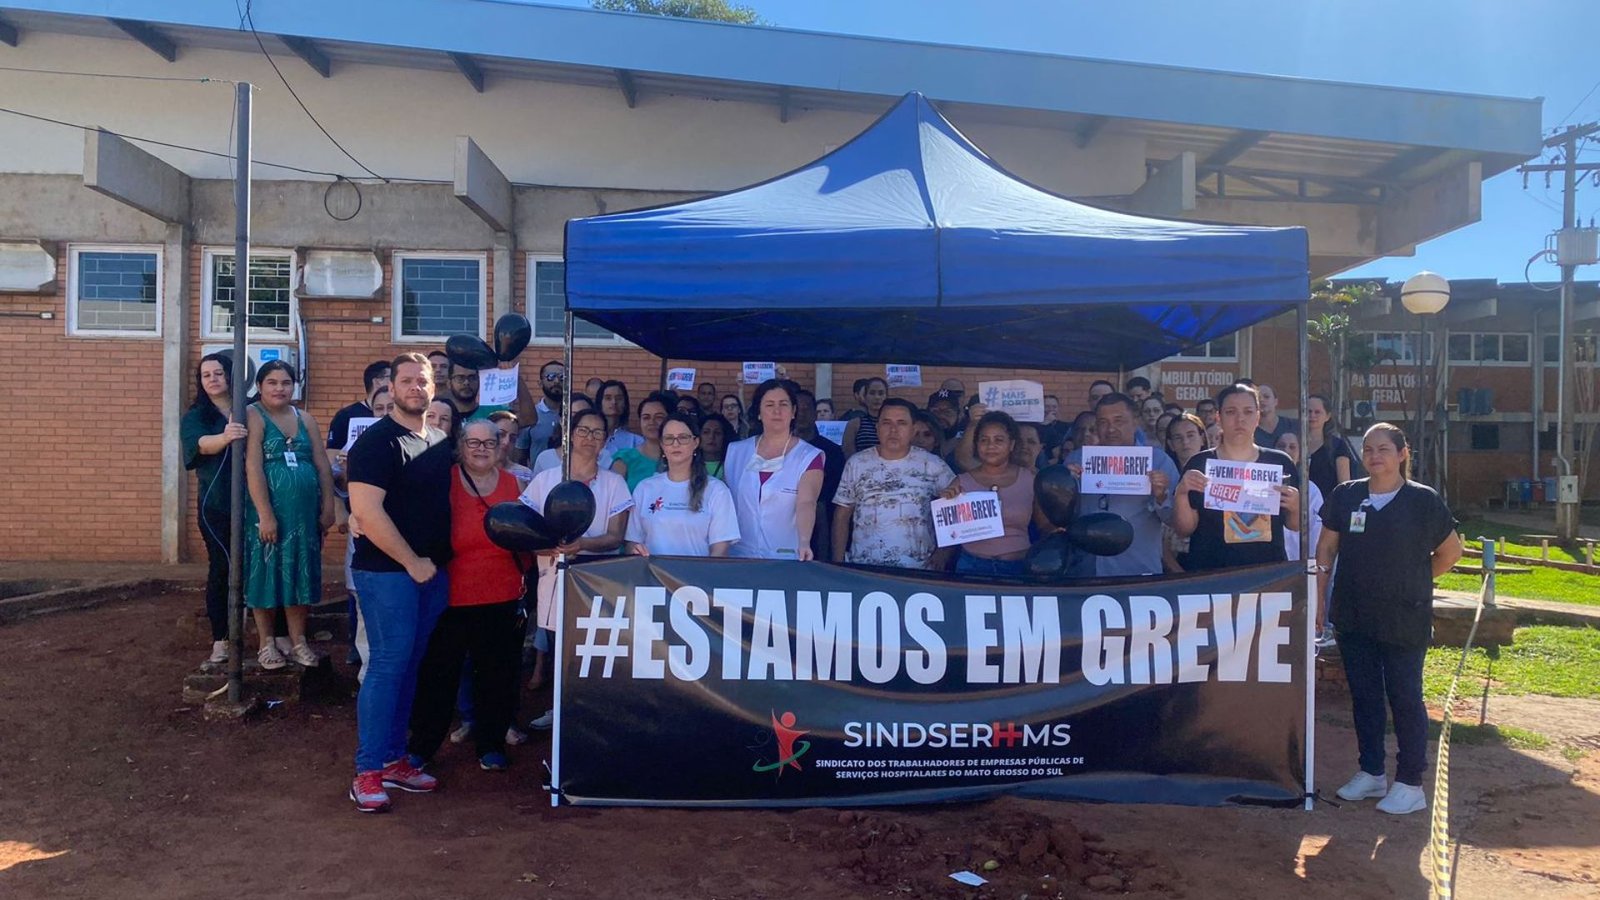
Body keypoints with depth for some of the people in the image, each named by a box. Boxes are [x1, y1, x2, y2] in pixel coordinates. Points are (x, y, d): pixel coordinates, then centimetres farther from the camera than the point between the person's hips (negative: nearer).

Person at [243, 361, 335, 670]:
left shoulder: (305, 419, 11)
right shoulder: (253, 416, -6)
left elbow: (323, 466, 10)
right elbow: (253, 468, -14)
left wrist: (327, 508, 3)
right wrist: (266, 515, -20)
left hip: (305, 512, 5)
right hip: (268, 512, -5)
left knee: (300, 575, 9)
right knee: (266, 574, 5)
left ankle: (298, 641, 20)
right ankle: (267, 644, 17)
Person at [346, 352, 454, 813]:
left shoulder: (441, 443, 12)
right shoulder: (376, 442, -10)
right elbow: (366, 511, -18)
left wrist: (441, 559, 11)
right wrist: (412, 562, -15)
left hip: (433, 570, 7)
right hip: (387, 571, -7)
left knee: (411, 665, 12)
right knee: (388, 663, -6)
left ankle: (395, 758, 22)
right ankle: (368, 771, 3)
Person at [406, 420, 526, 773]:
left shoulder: (512, 484, 6)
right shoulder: (444, 481, -4)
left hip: (502, 598, 3)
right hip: (451, 596, -3)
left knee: (497, 674, 11)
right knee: (438, 673, 7)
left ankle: (491, 744, 27)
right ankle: (422, 745, 23)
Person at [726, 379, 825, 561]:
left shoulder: (810, 457, -5)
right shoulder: (736, 452, 5)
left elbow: (806, 503, -19)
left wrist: (804, 542, -35)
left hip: (787, 558, -2)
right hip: (739, 556, 2)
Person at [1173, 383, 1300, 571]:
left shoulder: (1279, 462, 3)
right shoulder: (1200, 464, -2)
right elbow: (1184, 531, -3)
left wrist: (1295, 507, -9)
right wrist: (1182, 494, -18)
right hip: (1211, 574, -2)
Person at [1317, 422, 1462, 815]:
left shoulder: (1423, 500, -6)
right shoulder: (1345, 496, 2)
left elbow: (1450, 551, 5)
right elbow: (1326, 550, 7)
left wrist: (1413, 581, 4)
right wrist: (1317, 598, -1)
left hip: (1405, 619, -3)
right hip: (1353, 617, 4)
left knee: (1404, 697, 3)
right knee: (1364, 695, 12)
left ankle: (1410, 783, 14)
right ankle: (1371, 772, 25)